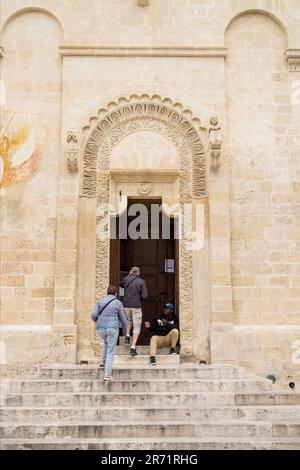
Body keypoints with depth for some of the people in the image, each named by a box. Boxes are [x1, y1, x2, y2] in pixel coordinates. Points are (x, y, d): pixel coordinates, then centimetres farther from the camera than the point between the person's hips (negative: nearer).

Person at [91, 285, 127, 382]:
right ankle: (107, 375, -1)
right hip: (112, 329, -3)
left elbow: (93, 315, -5)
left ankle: (103, 362, 24)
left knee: (106, 342, 35)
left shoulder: (100, 302, 6)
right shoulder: (118, 303, 0)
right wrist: (125, 331, 19)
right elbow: (123, 319, 2)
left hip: (100, 329, 3)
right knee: (110, 352, 6)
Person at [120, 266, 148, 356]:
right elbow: (145, 296, -6)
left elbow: (121, 285, 28)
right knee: (137, 327, 4)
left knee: (129, 320, 33)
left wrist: (128, 275, 27)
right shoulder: (141, 281, -2)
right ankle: (133, 347, -5)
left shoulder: (126, 279, 4)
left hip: (126, 305, 3)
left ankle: (128, 335, 14)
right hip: (136, 306, -3)